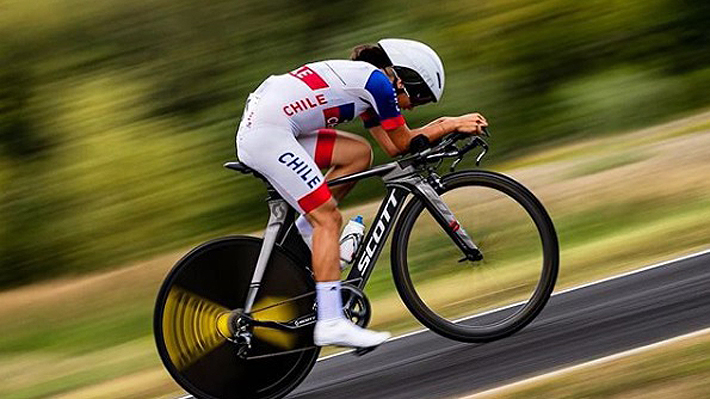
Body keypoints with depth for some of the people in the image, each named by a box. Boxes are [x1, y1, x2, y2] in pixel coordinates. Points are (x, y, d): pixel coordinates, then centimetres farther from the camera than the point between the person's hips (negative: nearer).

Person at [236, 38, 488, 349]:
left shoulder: (361, 80, 22)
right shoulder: (378, 81, -5)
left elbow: (391, 146, 25)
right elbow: (403, 143, 4)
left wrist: (444, 127, 21)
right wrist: (451, 124, 12)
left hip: (255, 130, 10)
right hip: (269, 134, -10)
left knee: (359, 153, 13)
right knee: (328, 217, -8)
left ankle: (305, 232, 13)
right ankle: (331, 323, -11)